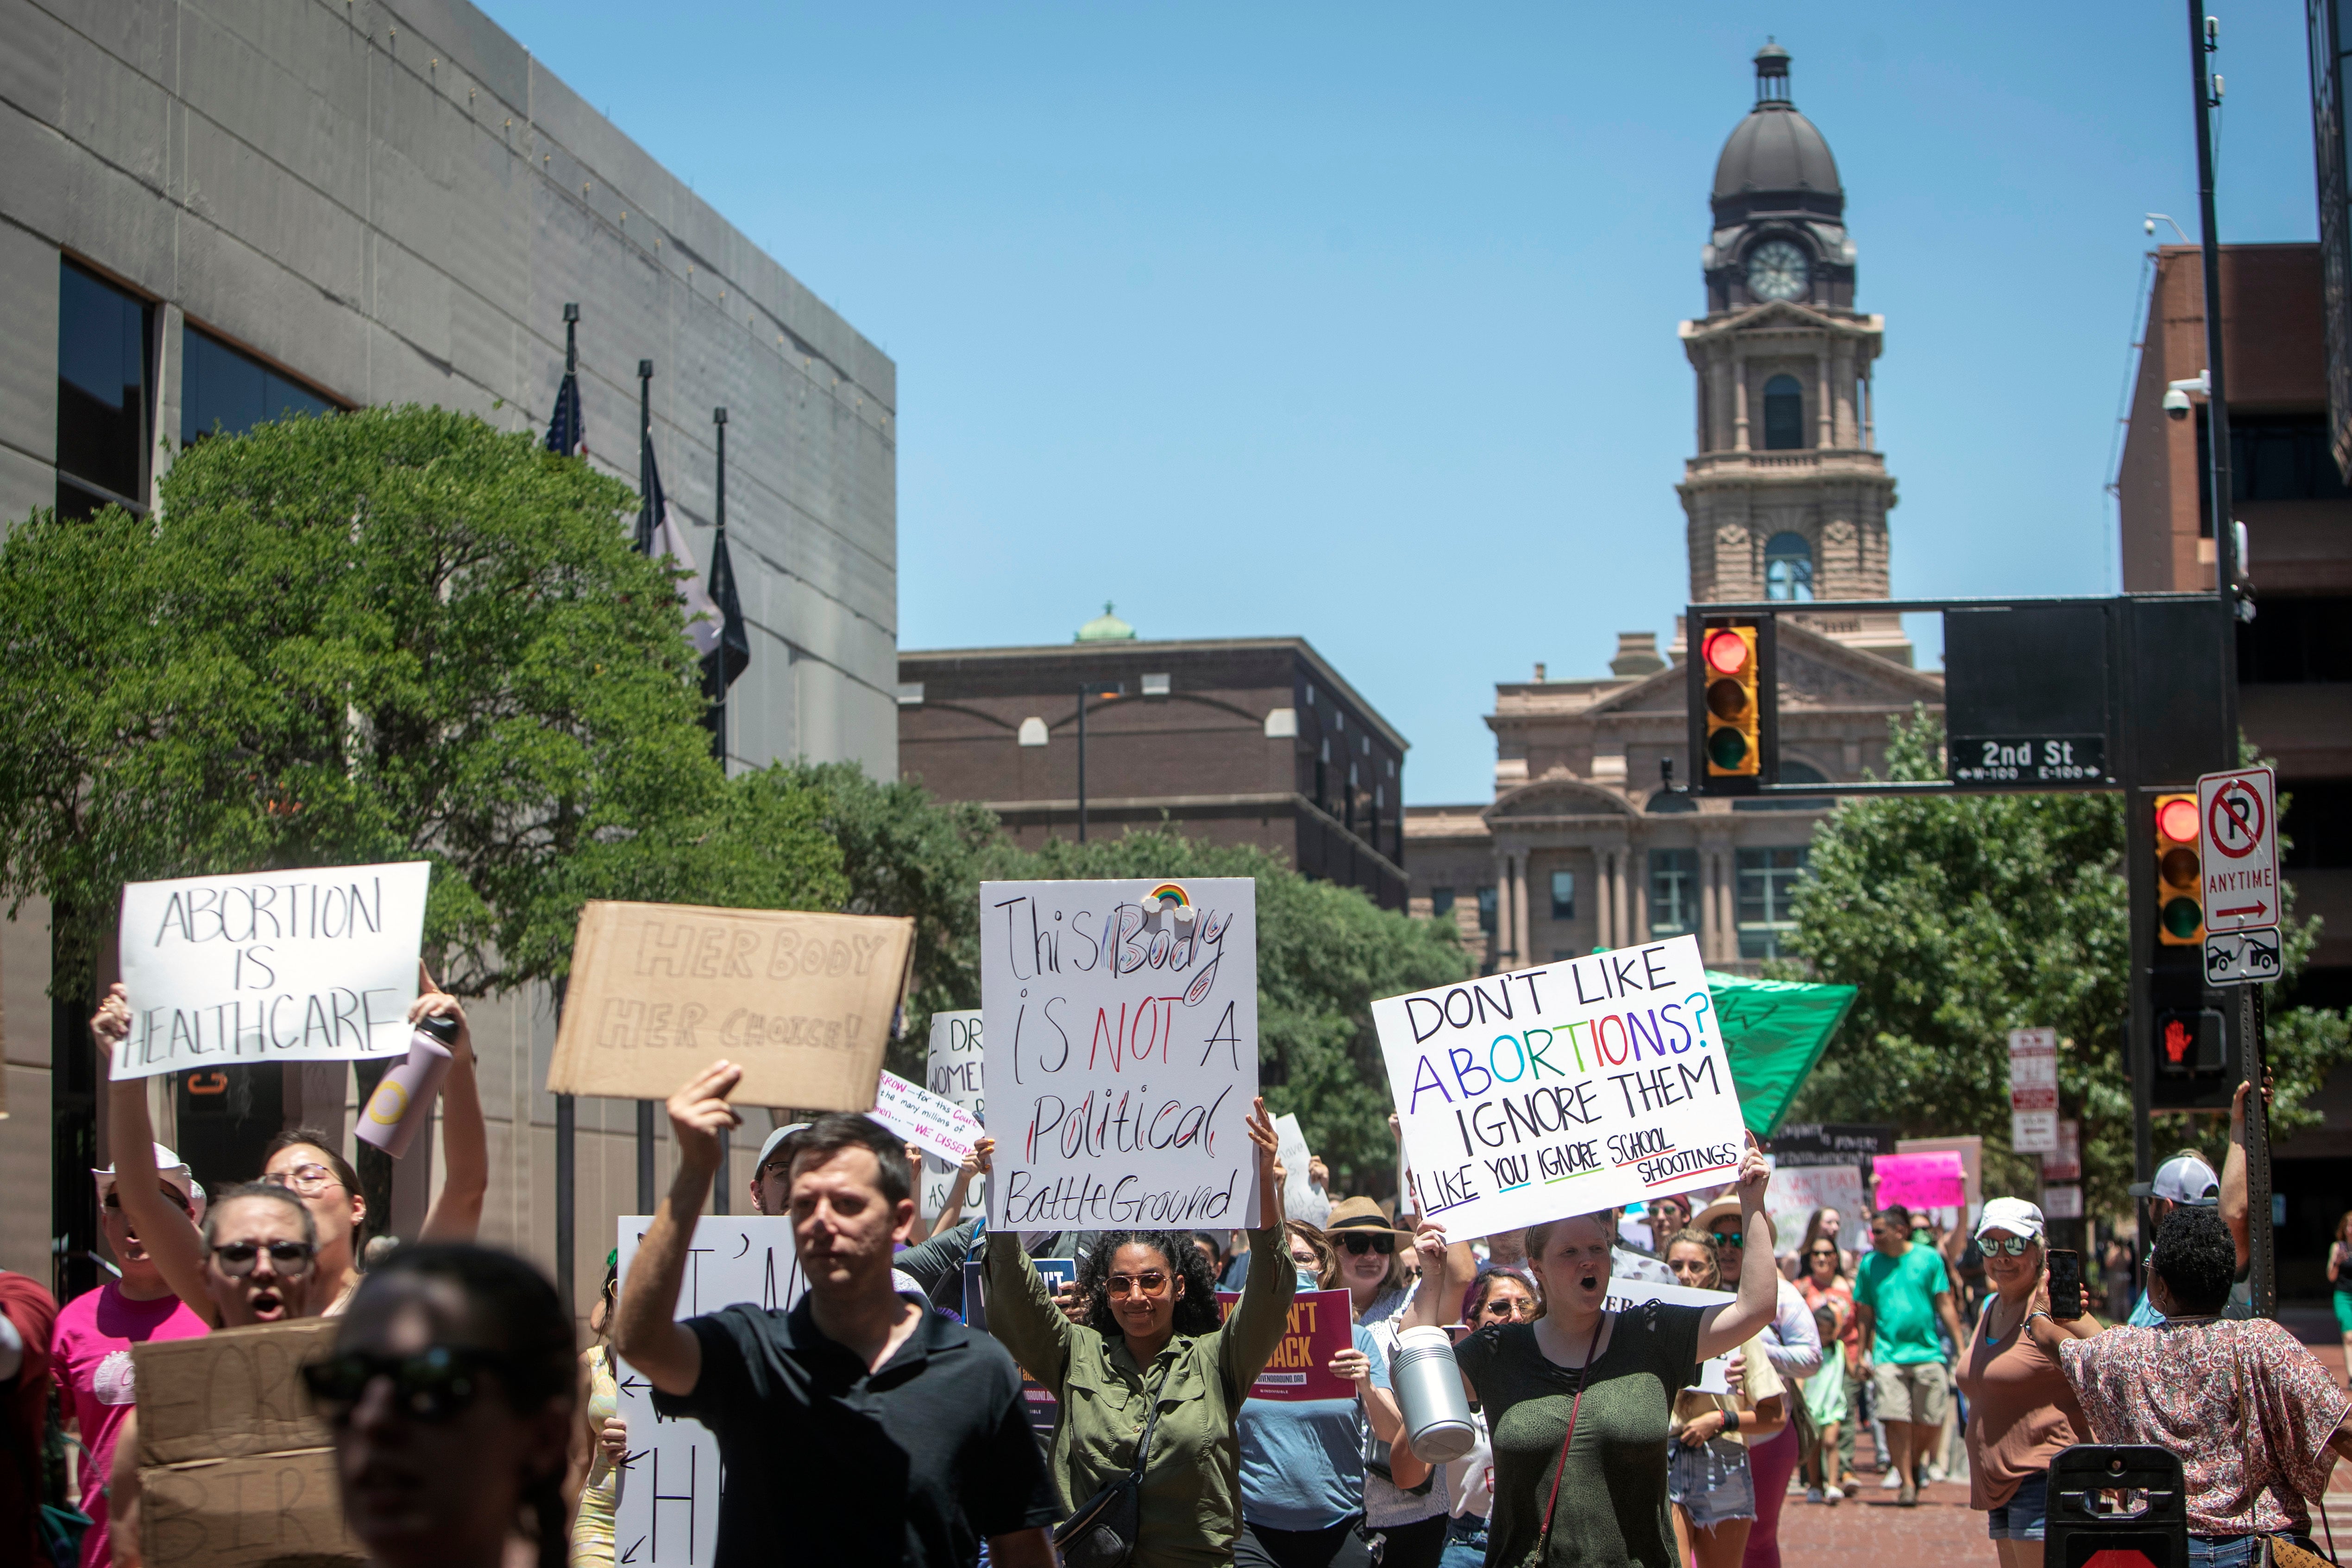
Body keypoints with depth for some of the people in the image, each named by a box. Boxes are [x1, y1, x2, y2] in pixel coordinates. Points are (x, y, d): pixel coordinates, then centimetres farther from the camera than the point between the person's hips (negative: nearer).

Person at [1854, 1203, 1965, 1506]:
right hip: (1888, 1354, 0)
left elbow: (1945, 1305, 5)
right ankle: (1906, 1482, 1)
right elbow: (1866, 1314, 11)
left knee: (1930, 1424, 0)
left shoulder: (1929, 1258, 3)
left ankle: (1910, 1464, 27)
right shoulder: (1869, 1264, 6)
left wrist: (1962, 1346, 1)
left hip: (1928, 1353, 0)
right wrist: (1863, 1355, 6)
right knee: (1897, 1421, -10)